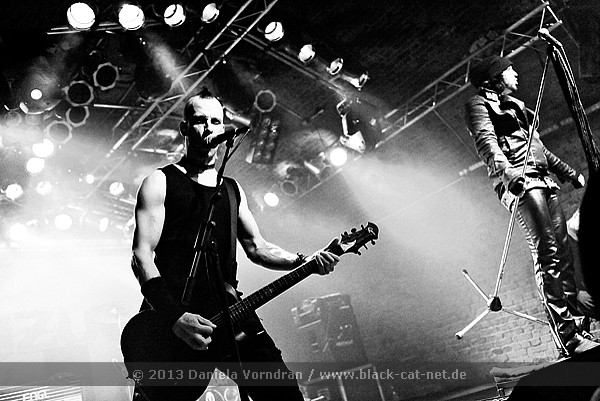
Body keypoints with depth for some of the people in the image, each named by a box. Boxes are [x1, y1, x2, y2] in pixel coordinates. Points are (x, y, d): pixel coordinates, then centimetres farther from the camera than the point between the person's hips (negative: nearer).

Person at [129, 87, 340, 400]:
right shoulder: (160, 182, 3)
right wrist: (175, 317, -21)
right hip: (168, 319, -4)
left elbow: (256, 246, 19)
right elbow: (142, 255, -7)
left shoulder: (232, 189, 20)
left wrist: (303, 261, 1)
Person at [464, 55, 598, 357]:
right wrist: (506, 171, -33)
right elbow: (486, 142, -15)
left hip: (544, 181, 9)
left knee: (563, 254, 0)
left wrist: (571, 174, 34)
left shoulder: (516, 106, 31)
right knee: (547, 255, -18)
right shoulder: (479, 104, 5)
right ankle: (567, 337, -21)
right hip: (519, 182, -9)